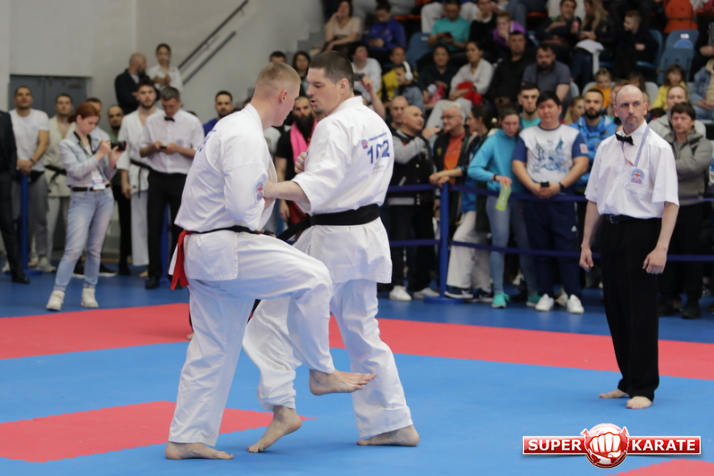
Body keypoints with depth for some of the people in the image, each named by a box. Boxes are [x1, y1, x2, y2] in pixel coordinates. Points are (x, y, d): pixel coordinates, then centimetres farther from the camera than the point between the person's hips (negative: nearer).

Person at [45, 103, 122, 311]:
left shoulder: (97, 143, 10)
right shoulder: (66, 144, -1)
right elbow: (76, 171, -15)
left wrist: (112, 161, -5)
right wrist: (99, 155, -15)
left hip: (104, 196, 4)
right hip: (82, 198, -4)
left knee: (95, 248, 8)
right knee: (74, 249, -13)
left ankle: (88, 293, 15)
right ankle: (57, 293, -10)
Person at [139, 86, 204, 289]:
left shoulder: (192, 122, -1)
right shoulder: (152, 121, 8)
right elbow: (142, 152, 12)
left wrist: (179, 149, -17)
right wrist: (152, 147, -10)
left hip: (180, 179, -2)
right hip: (157, 177, 2)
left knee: (179, 227, 4)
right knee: (154, 225, 1)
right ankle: (154, 273, 8)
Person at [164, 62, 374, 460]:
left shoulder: (236, 127, 16)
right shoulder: (245, 136, -18)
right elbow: (242, 206, -27)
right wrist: (267, 200, -6)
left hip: (202, 249, 11)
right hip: (222, 250, -11)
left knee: (214, 348, 13)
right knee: (313, 278, -10)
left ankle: (186, 438, 17)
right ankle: (321, 373, 4)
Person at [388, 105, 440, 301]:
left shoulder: (423, 141, 20)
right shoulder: (394, 138, -2)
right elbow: (402, 156, -23)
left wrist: (435, 194, 16)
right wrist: (422, 138, -21)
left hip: (424, 201, 7)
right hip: (401, 199, -7)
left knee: (426, 242, 8)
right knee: (398, 241, -10)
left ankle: (421, 286, 16)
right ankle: (397, 286, -9)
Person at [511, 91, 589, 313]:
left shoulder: (572, 135, 7)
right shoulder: (527, 135, 12)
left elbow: (581, 164, -2)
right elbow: (517, 164, 4)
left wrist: (560, 185, -13)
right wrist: (533, 187, -11)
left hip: (562, 198, -2)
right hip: (534, 198, 2)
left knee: (566, 247, -7)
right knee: (540, 248, 5)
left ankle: (573, 296, -6)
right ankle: (545, 295, 11)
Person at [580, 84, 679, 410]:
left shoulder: (658, 148, -8)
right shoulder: (606, 147, 11)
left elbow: (670, 202, -12)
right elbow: (594, 199, 16)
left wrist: (661, 248, -20)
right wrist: (586, 243, 12)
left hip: (641, 233, -6)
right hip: (610, 233, 6)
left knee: (641, 312, -5)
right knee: (615, 310, 10)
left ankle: (643, 388, 2)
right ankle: (629, 381, 22)